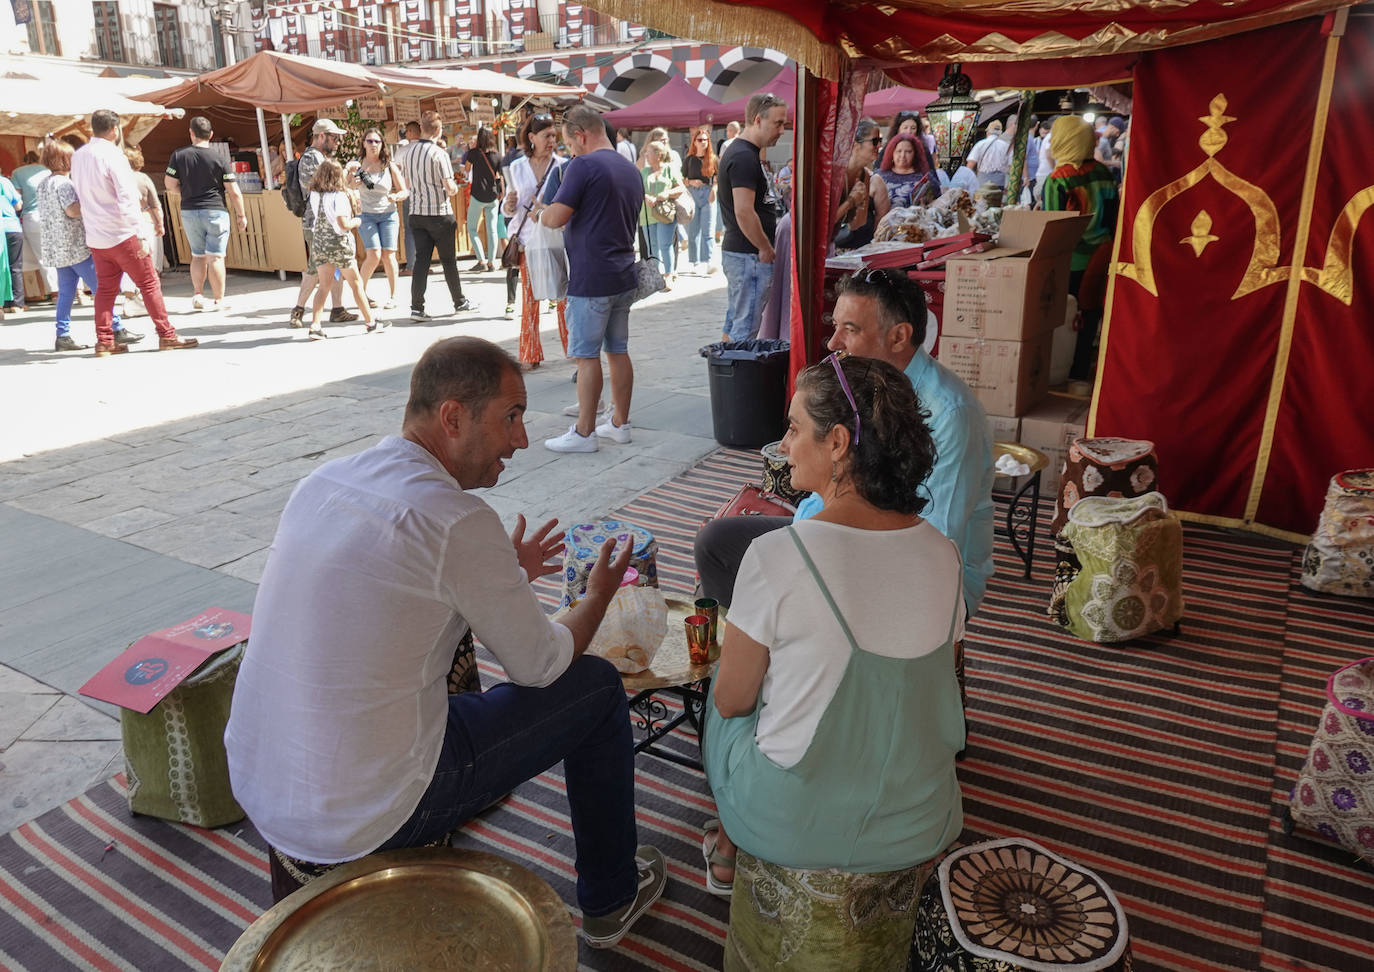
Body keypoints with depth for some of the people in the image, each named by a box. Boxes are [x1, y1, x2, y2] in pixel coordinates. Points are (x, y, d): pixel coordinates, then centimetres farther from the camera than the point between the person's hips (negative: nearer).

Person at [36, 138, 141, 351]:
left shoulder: (43, 185, 16)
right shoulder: (63, 183, -12)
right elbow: (73, 211, -22)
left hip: (56, 249, 9)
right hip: (75, 246, -9)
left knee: (66, 292, 8)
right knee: (100, 287, -4)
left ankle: (63, 336, 5)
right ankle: (117, 329, -3)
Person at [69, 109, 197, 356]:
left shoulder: (78, 156, 9)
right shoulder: (113, 156, -14)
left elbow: (80, 194, 15)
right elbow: (127, 200, -19)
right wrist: (141, 236, -17)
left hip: (95, 237, 7)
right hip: (121, 235, -7)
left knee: (105, 288, 10)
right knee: (149, 284, 1)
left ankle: (104, 341, 9)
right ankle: (166, 336, 4)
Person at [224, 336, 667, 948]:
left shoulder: (321, 481, 2)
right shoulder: (457, 520, -22)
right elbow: (540, 664, -9)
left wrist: (504, 578, 23)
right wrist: (598, 594, 11)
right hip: (362, 822, -8)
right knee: (596, 687, 5)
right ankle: (610, 900, 25)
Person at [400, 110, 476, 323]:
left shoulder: (409, 152, 6)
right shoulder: (438, 153, -13)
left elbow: (407, 182, 16)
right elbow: (450, 188, -15)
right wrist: (455, 187, 6)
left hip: (417, 213, 5)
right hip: (439, 213, -5)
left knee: (421, 260, 3)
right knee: (448, 260, 7)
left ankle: (417, 307, -4)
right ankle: (459, 302, 21)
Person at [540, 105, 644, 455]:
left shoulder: (584, 165, -12)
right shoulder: (631, 169, 14)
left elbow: (557, 217, -17)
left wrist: (541, 215, 4)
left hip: (591, 279, -8)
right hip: (624, 277, 8)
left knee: (587, 355, -3)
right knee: (618, 350, 13)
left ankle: (584, 432, 3)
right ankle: (620, 423, 21)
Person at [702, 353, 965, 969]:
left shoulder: (774, 558, -25)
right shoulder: (943, 554, -9)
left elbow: (732, 701, -11)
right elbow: (929, 686, 6)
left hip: (791, 832, -4)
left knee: (719, 693, 24)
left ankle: (729, 851, 46)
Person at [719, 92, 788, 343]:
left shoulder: (740, 151, 17)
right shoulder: (744, 157, -16)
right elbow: (744, 212, -23)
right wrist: (766, 250, -14)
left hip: (736, 252, 11)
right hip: (749, 256, -11)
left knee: (733, 326, 15)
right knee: (744, 331, -7)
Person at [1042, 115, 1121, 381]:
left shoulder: (1057, 180, -12)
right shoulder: (1104, 173, 6)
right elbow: (1113, 216, 12)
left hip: (1071, 261, -5)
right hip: (1101, 258, 5)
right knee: (1090, 317, 9)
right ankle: (1081, 371, 15)